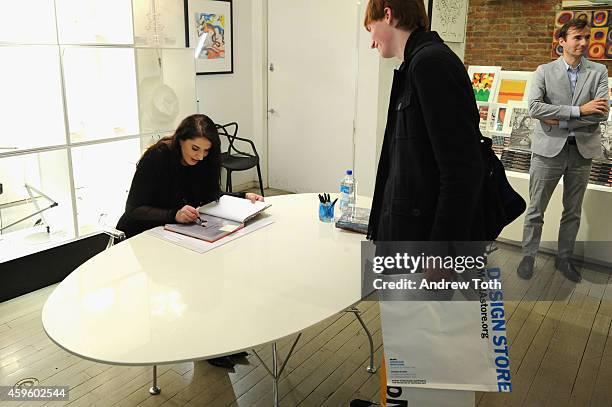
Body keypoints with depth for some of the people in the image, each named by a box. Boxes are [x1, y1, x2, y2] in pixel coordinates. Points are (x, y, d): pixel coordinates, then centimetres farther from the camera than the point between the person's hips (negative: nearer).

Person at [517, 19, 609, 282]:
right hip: (549, 149, -2)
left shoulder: (599, 72, 4)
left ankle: (564, 258, 28)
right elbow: (534, 108, -16)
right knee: (535, 210, 5)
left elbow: (602, 113, -8)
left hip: (582, 150, 3)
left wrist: (560, 120, -15)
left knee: (573, 211, 13)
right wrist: (578, 110, -19)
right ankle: (528, 256, 20)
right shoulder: (545, 71, -1)